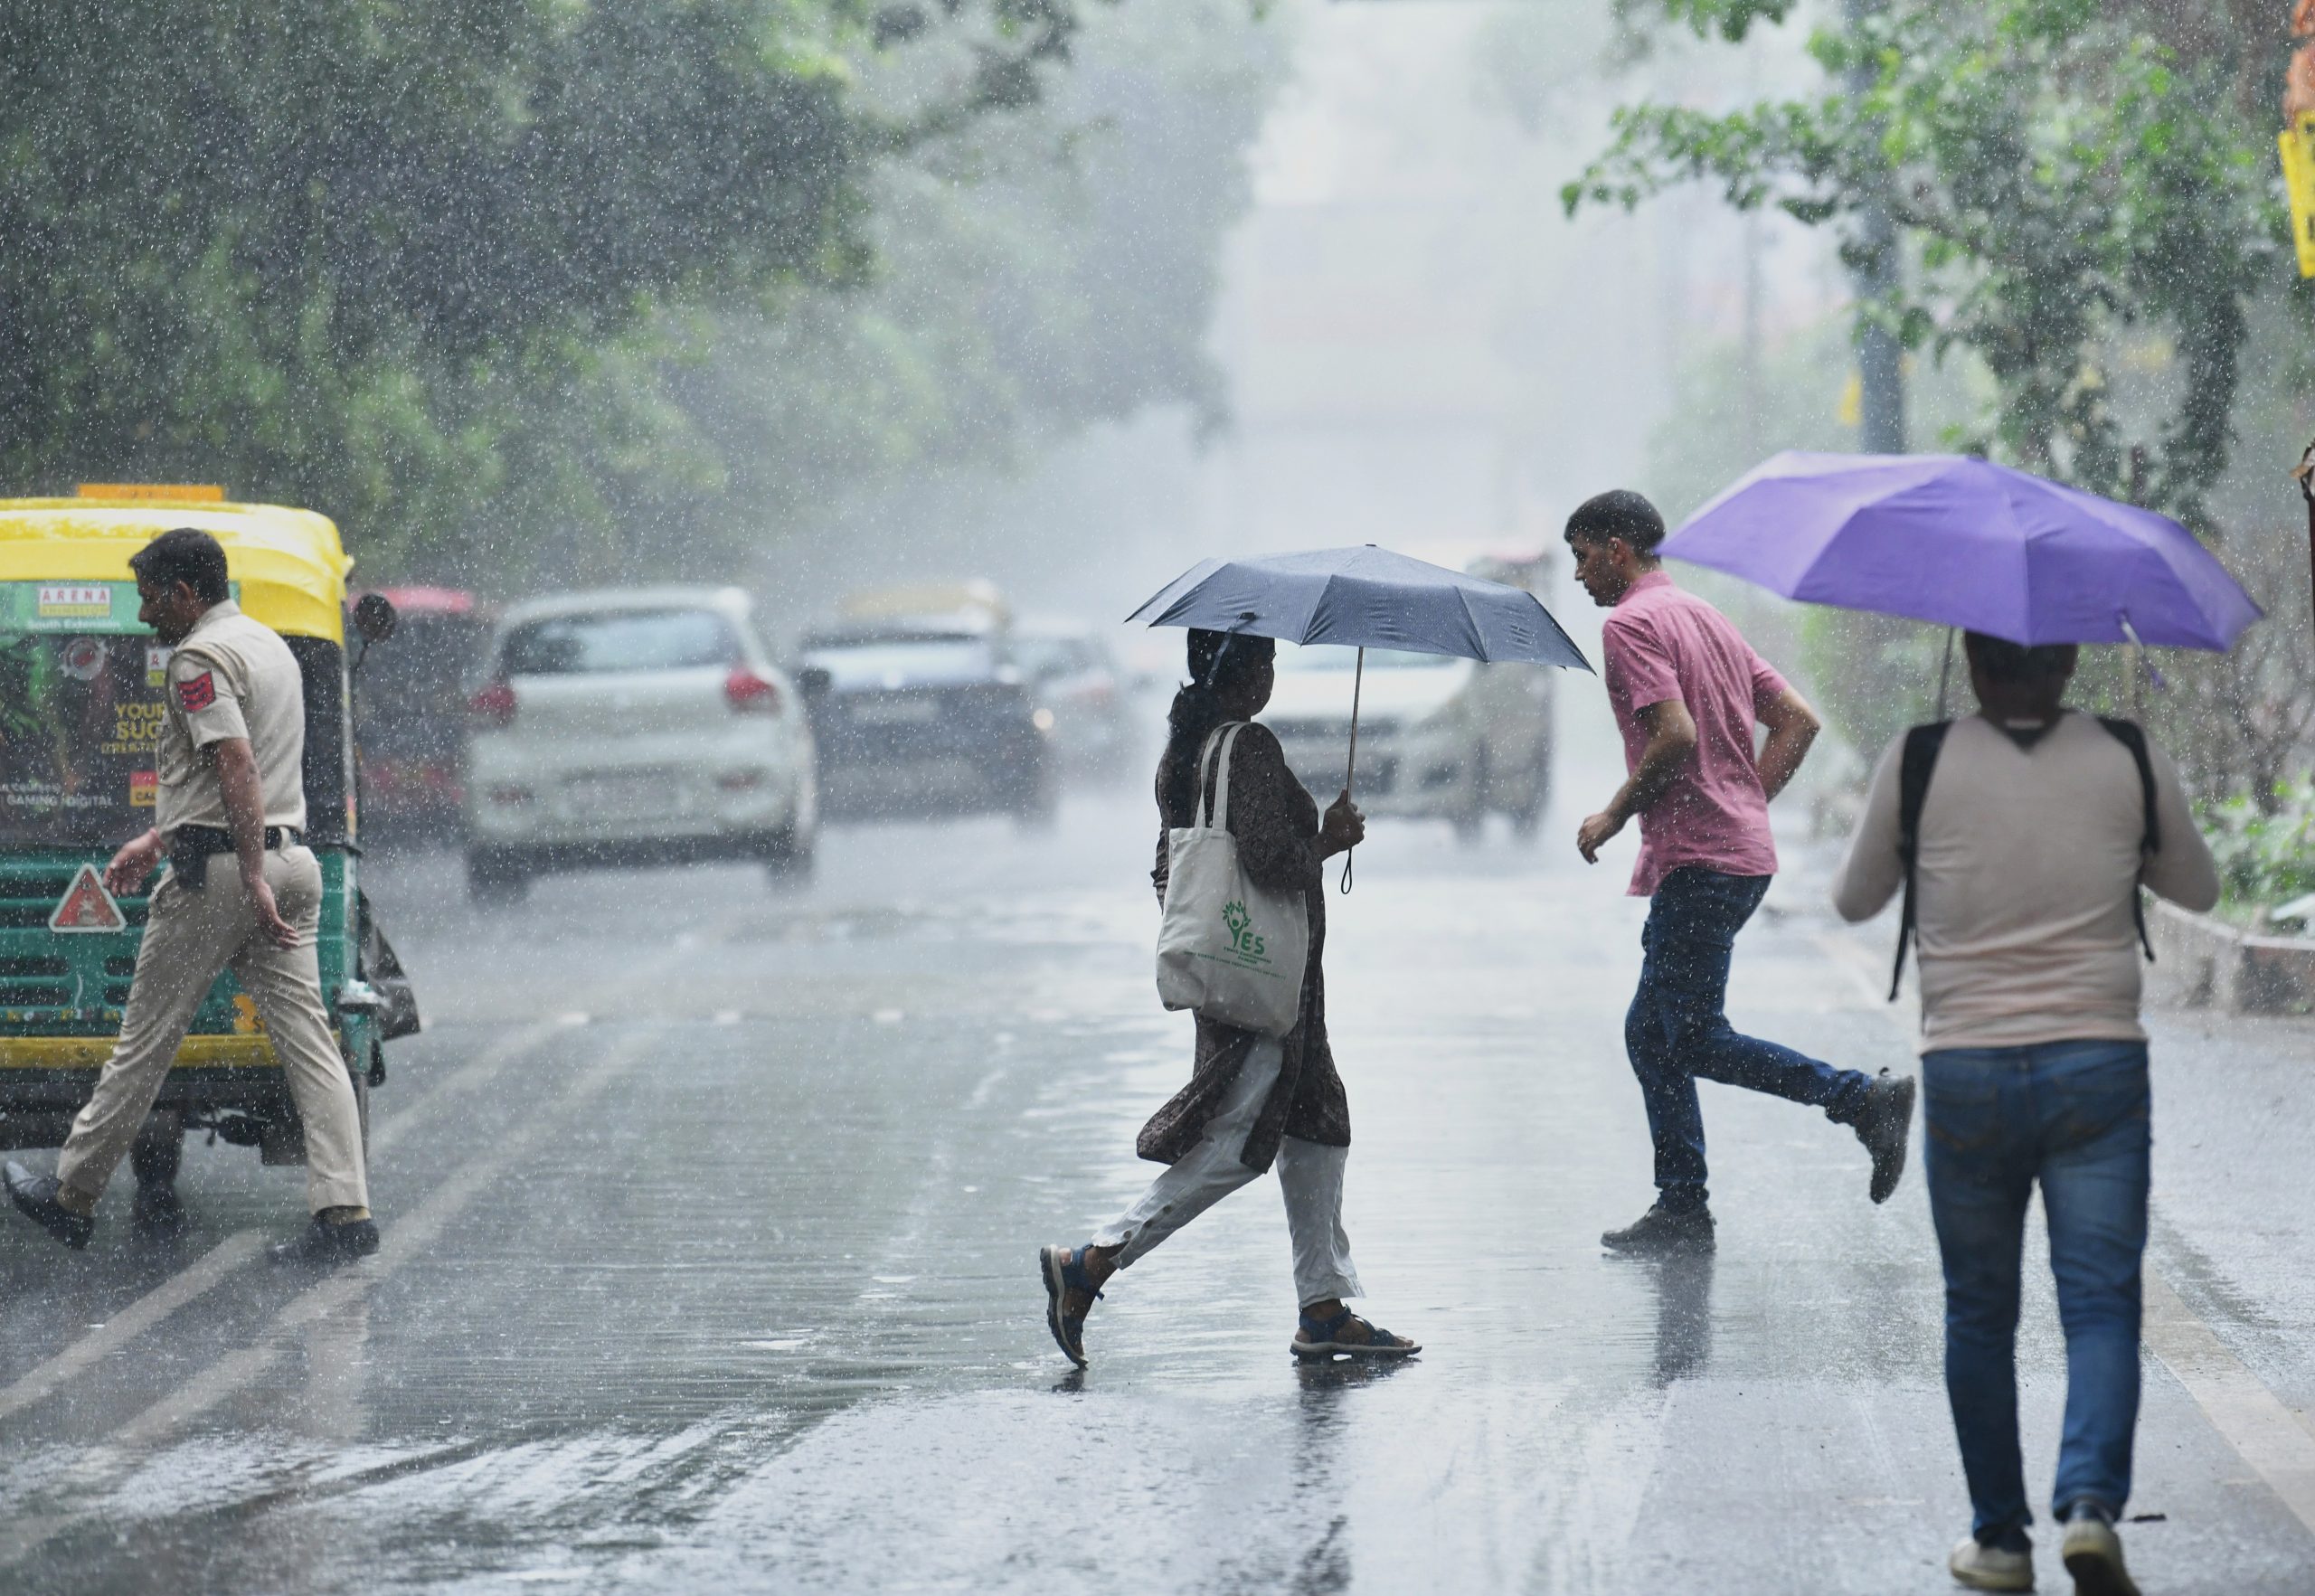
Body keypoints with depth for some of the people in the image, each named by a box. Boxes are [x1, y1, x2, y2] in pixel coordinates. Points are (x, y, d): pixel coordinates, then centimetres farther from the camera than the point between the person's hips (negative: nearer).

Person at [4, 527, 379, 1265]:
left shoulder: (199, 658, -10)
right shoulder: (269, 645, 20)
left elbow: (238, 769, -21)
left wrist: (252, 881, -25)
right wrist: (155, 839, 32)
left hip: (217, 870, -8)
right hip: (292, 857, 8)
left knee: (146, 1039, 3)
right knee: (306, 1036, 0)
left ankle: (73, 1197, 15)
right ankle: (345, 1209, -10)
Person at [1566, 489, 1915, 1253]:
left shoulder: (1630, 624, -9)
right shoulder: (1706, 618, 20)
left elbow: (1676, 737, -22)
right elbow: (1797, 720, 18)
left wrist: (1614, 815, -9)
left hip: (1696, 861, -10)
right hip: (1745, 852, 10)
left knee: (1697, 1041, -7)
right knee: (1650, 1034, 12)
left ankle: (1865, 1099, -12)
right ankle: (1681, 1210, 9)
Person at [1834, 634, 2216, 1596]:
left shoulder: (1918, 765, -4)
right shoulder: (2129, 761, -1)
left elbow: (1855, 901, 11)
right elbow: (2197, 889, 16)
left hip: (1965, 1074, 0)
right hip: (2099, 1068, 0)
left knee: (1978, 1316, 12)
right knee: (2101, 1305, -1)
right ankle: (2091, 1502, -22)